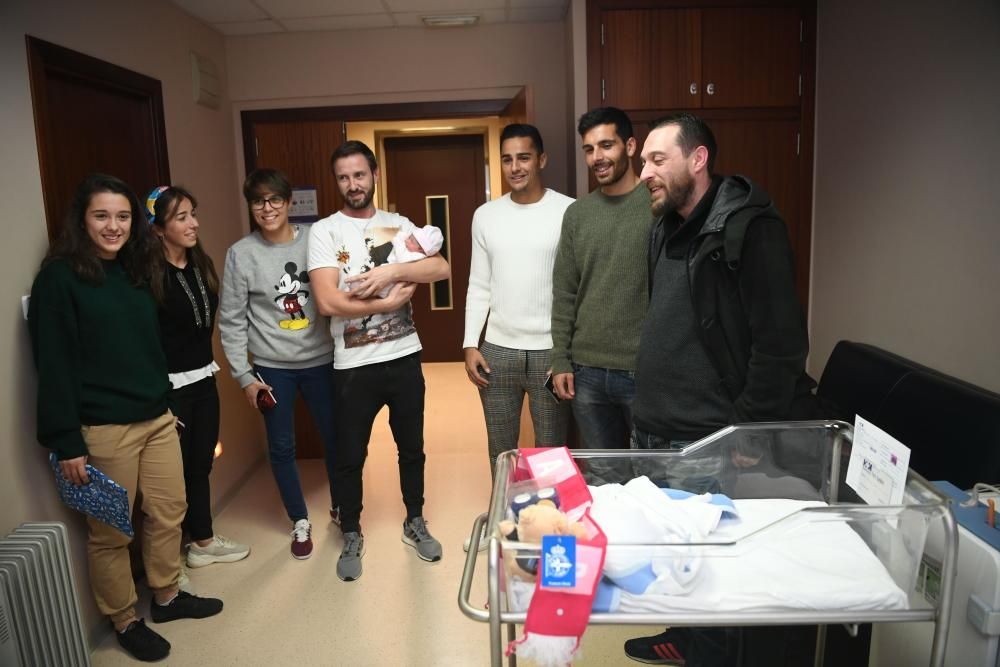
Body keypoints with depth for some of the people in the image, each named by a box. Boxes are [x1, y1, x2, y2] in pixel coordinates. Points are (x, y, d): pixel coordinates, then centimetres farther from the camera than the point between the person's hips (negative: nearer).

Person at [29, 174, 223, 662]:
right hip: (103, 429, -6)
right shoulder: (60, 277, -10)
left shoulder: (134, 271, 11)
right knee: (110, 532, 8)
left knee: (169, 512, 14)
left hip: (157, 418, 7)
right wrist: (66, 442, -15)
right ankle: (124, 622, 27)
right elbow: (54, 364, -13)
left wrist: (166, 401, 14)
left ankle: (167, 596, 35)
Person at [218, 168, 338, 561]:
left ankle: (339, 506, 36)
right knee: (281, 447, 9)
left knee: (335, 438, 11)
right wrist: (244, 376, -4)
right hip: (272, 368, 0)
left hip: (321, 361, 1)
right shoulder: (241, 253, -4)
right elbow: (231, 321, -2)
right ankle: (300, 521, 30)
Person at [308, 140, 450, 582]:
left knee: (412, 447, 17)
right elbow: (327, 301, -17)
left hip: (405, 356, 3)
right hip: (355, 365, -3)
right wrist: (388, 302, -14)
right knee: (350, 456, 11)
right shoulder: (325, 231, -5)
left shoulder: (398, 225, 5)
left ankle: (415, 523, 38)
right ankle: (352, 536, 31)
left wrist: (391, 271, -21)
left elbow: (441, 269, -9)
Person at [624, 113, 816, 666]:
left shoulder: (747, 227, -14)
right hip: (652, 434, 8)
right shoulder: (665, 230, 12)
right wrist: (649, 407, 16)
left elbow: (780, 344, -17)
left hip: (706, 447, -8)